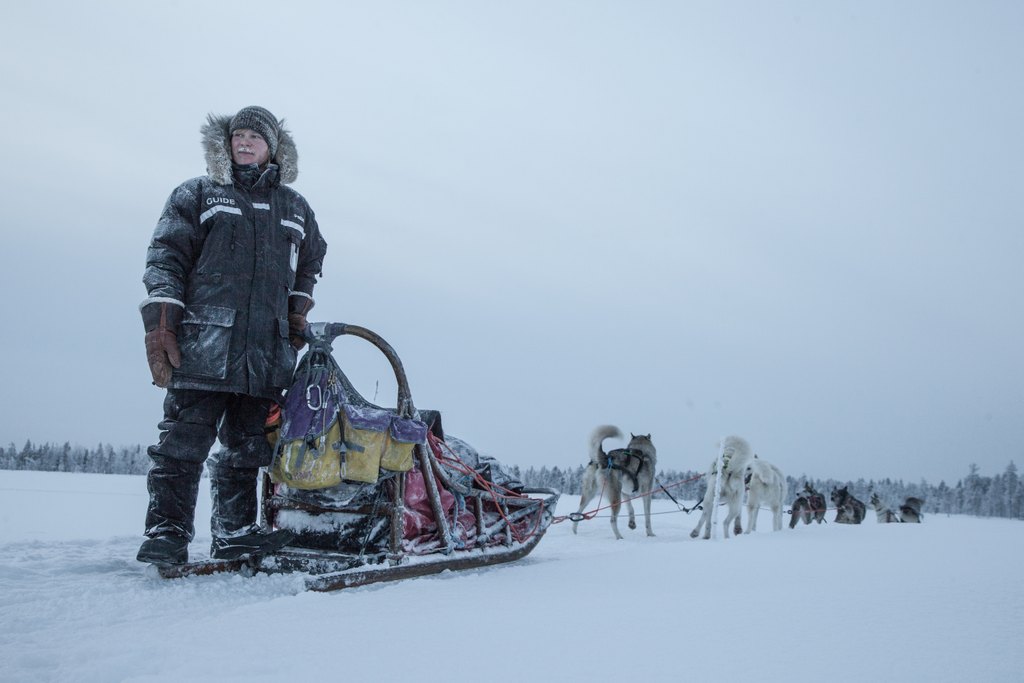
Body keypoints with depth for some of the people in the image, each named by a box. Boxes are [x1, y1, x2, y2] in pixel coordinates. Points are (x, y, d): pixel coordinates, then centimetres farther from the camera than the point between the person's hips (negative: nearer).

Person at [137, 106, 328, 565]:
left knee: (248, 446, 5)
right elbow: (166, 257, 3)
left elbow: (309, 265, 33)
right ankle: (166, 532, -4)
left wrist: (297, 317, 22)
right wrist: (160, 322, -7)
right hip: (204, 345, -3)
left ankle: (234, 532, 12)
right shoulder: (198, 195, 10)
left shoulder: (295, 209, 20)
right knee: (185, 441, -8)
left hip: (268, 351, 4)